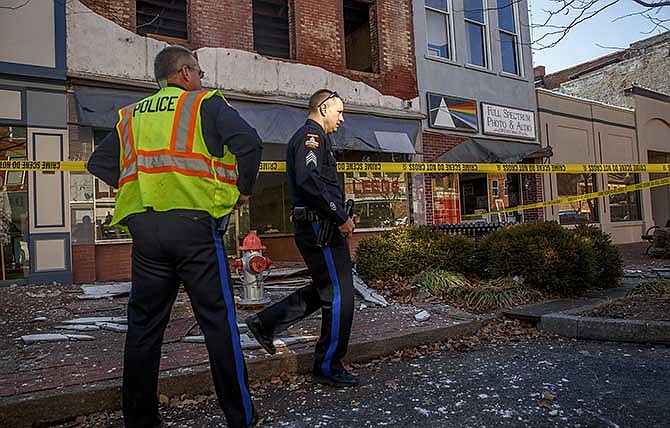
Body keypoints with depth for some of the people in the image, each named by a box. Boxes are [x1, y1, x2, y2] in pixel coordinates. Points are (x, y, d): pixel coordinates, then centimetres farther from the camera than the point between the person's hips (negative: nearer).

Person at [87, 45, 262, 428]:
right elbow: (249, 142, -10)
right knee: (218, 320, 1)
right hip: (194, 222, -5)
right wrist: (244, 189, 2)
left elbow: (99, 163, 22)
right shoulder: (206, 103, 5)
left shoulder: (131, 115, 21)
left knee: (144, 324, 12)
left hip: (144, 227, 5)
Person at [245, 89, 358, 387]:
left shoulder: (307, 136, 24)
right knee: (339, 295, -3)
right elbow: (309, 181, -25)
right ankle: (328, 367, 9)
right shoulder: (312, 134, -9)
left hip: (314, 226, 11)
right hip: (320, 226, -11)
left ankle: (265, 323, 20)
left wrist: (339, 217, 15)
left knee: (324, 289, 18)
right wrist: (341, 217, -20)